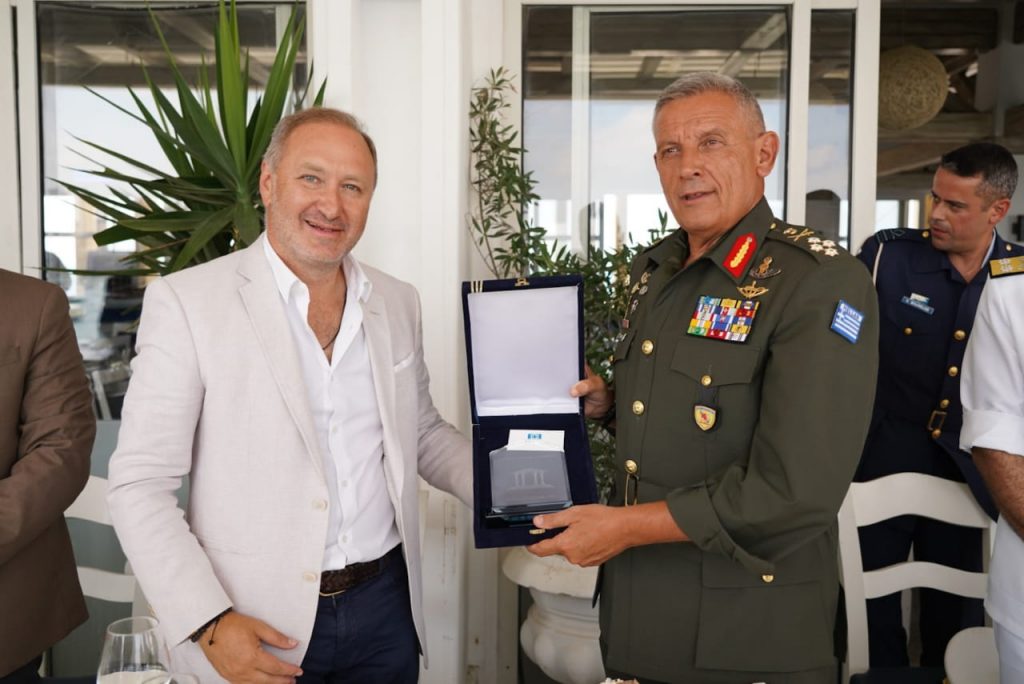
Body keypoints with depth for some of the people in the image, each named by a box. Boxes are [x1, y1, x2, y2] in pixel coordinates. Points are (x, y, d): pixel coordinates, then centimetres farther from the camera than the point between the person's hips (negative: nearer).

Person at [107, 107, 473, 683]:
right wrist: (207, 624, -18)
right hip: (257, 629, -4)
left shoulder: (398, 304, 3)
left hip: (386, 607, 4)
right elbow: (141, 485, -10)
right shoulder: (186, 302, -11)